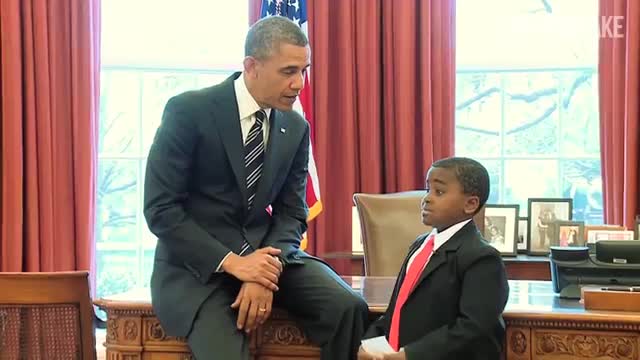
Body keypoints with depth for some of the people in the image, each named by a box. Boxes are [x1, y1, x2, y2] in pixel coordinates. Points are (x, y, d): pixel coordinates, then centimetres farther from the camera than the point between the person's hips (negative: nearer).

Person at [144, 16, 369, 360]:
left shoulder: (296, 127, 5)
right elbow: (160, 208, -13)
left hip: (265, 253, 5)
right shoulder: (188, 111, -11)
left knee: (348, 307, -18)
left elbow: (292, 214, 5)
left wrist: (268, 268, -17)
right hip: (198, 263, -5)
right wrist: (231, 262, -22)